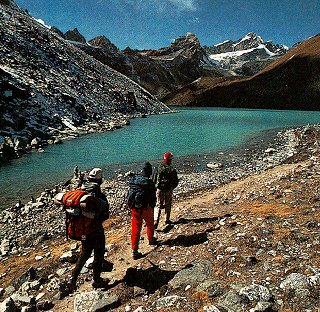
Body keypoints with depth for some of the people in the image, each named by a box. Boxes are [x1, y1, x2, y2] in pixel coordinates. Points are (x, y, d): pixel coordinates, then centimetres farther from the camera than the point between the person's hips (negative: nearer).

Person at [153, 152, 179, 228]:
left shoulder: (159, 167, -8)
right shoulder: (172, 169, -13)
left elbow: (154, 178, -2)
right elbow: (176, 181, -7)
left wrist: (156, 186, 13)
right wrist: (172, 187, 12)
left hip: (159, 189, 1)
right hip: (168, 190, -1)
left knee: (158, 205, 8)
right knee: (168, 205, 17)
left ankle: (156, 221, -4)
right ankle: (167, 220, 29)